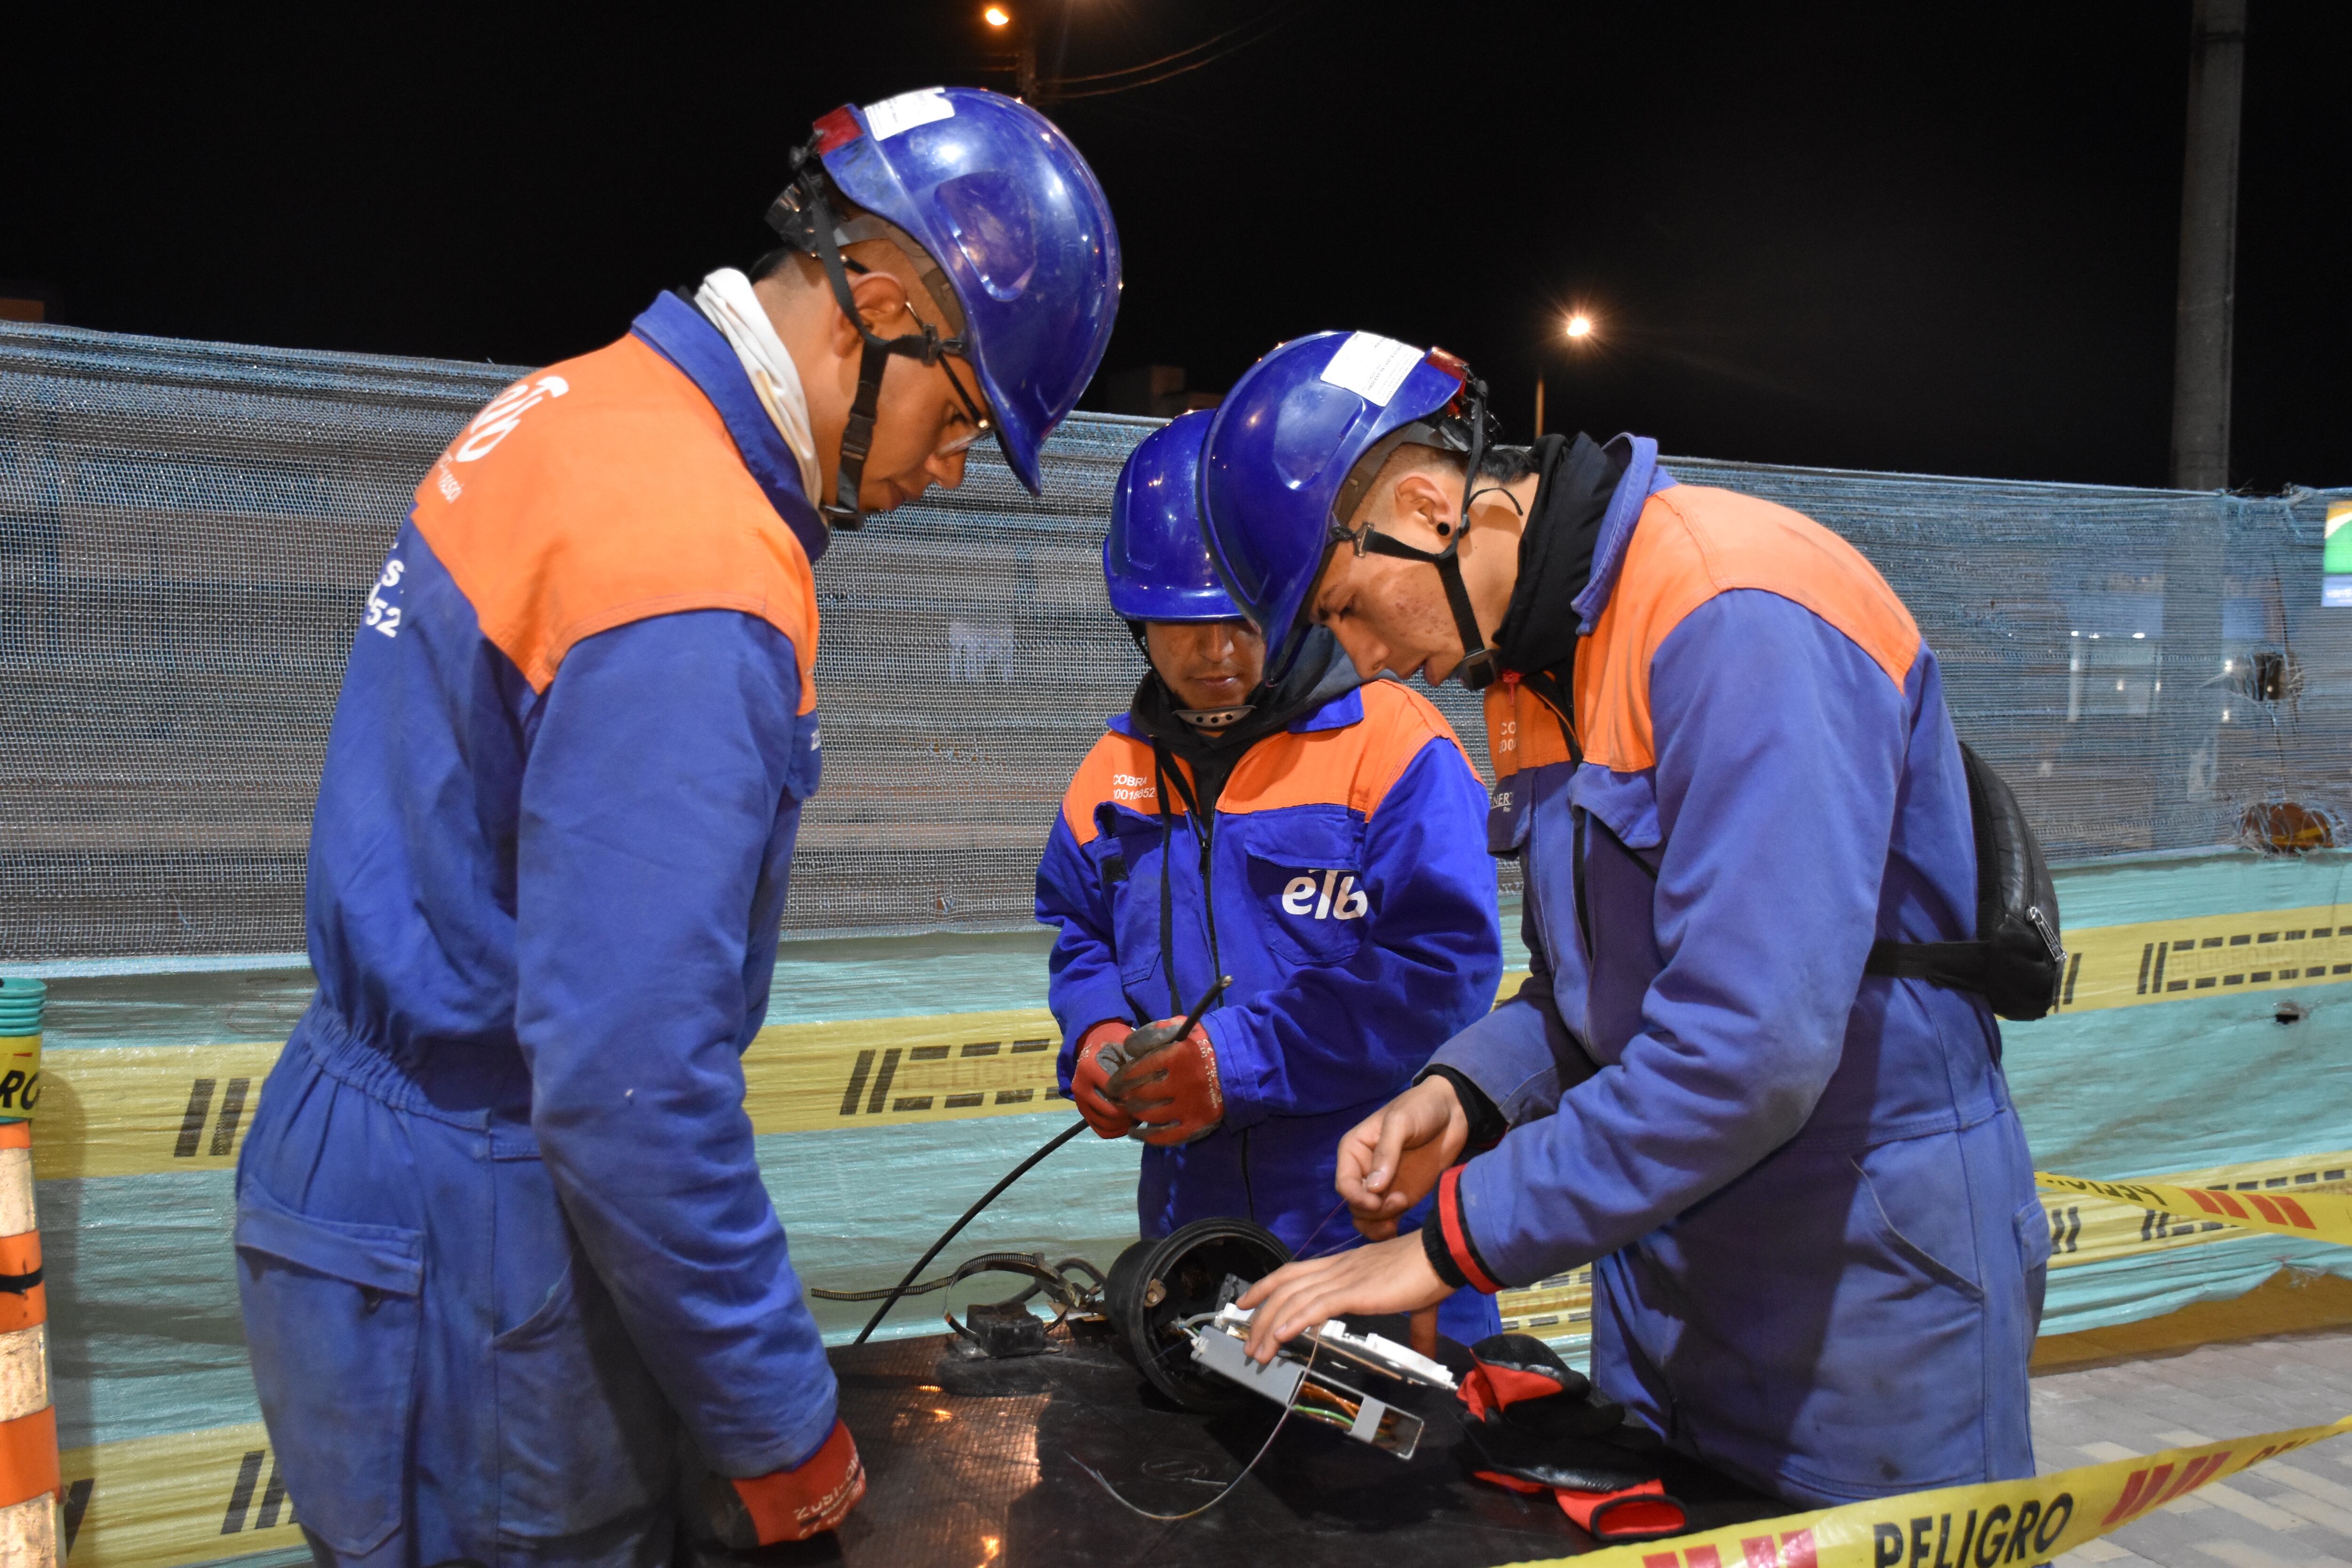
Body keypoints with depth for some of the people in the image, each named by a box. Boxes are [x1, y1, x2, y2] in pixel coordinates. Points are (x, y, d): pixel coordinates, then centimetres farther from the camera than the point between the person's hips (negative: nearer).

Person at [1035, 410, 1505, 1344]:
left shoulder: (1394, 742, -12)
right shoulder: (1116, 772, 7)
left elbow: (1446, 963, -18)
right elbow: (1078, 929, 19)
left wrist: (1246, 1058, -22)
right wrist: (1096, 1035, -4)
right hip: (1188, 1207, 5)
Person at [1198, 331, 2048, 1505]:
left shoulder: (1740, 614, -24)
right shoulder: (1540, 649, 6)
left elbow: (1751, 1043, -31)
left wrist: (1453, 1243, -24)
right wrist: (1466, 1093, -6)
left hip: (1863, 1301, -8)